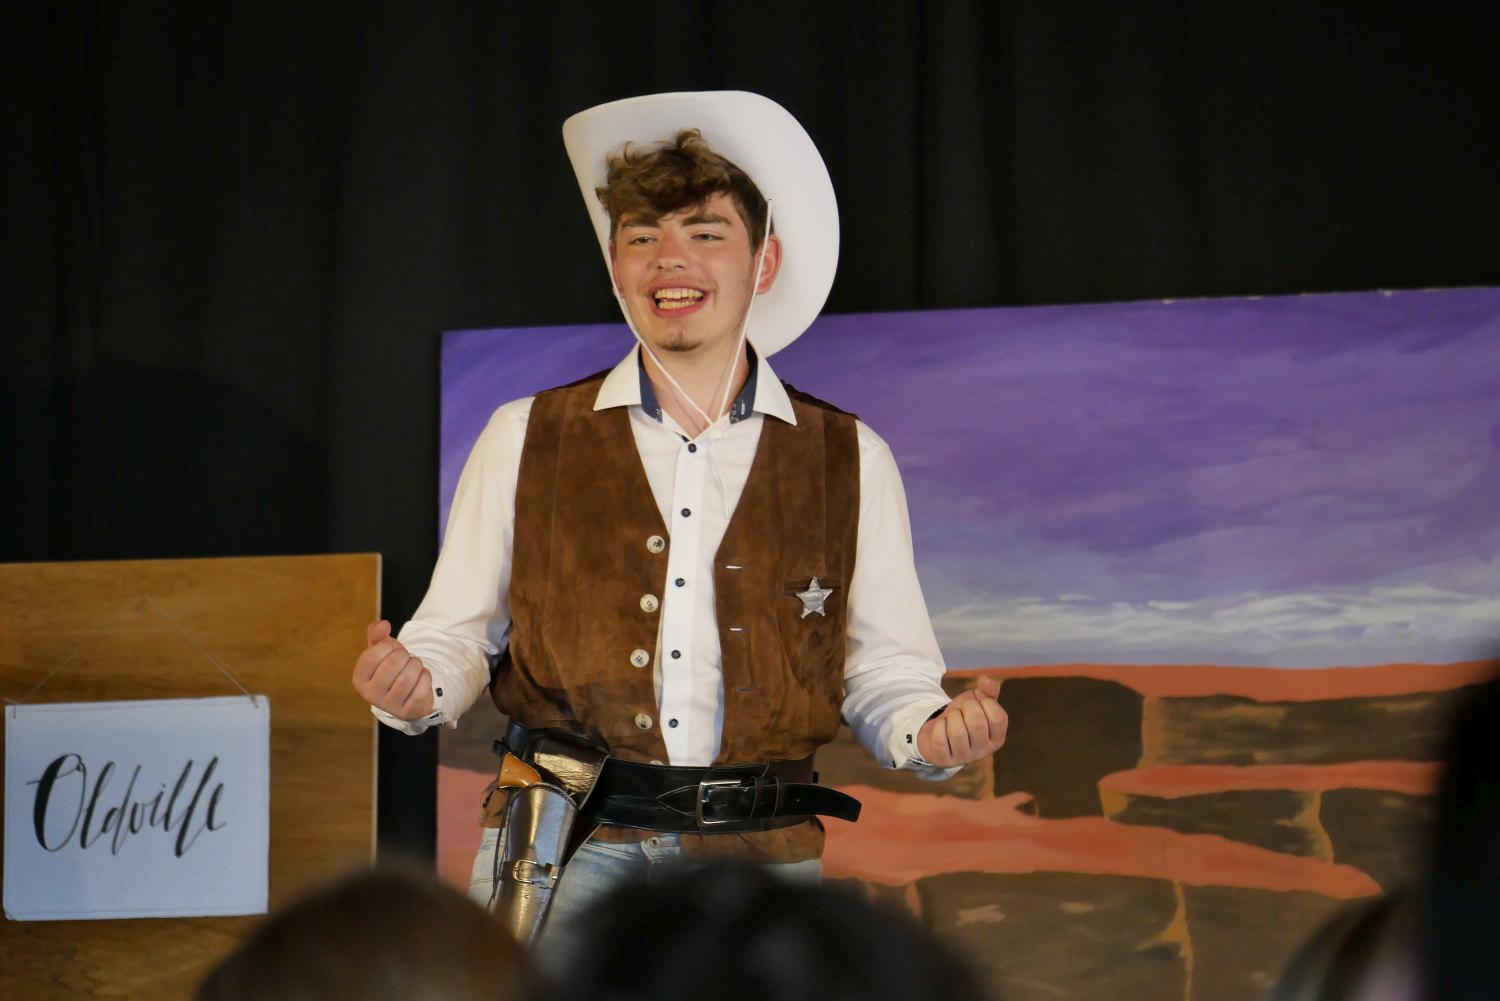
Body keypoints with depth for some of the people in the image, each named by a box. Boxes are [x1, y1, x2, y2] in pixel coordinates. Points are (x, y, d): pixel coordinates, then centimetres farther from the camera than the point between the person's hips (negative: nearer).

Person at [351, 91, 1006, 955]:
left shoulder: (851, 461, 10)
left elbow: (884, 675, 11)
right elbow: (461, 632, 12)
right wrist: (417, 683, -10)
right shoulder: (524, 439, 10)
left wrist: (935, 731, -10)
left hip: (760, 863, 0)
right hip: (565, 858, 0)